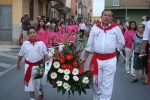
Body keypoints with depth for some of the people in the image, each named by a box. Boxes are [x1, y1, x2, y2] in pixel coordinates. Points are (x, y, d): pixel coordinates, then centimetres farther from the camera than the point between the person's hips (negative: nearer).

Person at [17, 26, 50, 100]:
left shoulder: (41, 43, -7)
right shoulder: (25, 43, -4)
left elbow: (45, 54, -4)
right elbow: (20, 55, 7)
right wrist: (18, 64, 14)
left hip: (39, 65, 0)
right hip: (29, 65, 0)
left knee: (39, 81, 17)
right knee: (30, 82, 6)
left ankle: (40, 91, 49)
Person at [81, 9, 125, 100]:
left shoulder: (116, 28, -2)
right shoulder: (95, 28, 2)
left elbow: (121, 43, 10)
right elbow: (90, 45, 8)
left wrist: (111, 48, 8)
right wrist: (85, 57, 6)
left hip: (110, 60, -2)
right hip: (96, 59, 2)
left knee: (107, 85, 3)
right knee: (96, 82, 13)